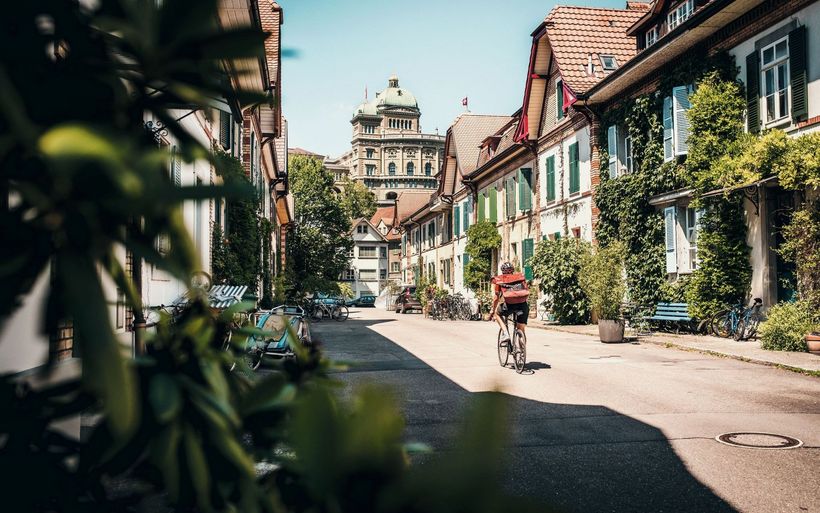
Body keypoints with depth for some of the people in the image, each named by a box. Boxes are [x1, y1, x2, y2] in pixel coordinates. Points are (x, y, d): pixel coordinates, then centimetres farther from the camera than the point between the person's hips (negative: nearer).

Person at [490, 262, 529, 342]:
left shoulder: (498, 280, 18)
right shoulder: (521, 276, 24)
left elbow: (496, 298, 16)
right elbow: (527, 294, 24)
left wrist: (493, 311, 28)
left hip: (509, 305, -2)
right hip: (522, 305, 2)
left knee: (497, 313, 29)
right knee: (521, 331, 17)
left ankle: (505, 333, 11)